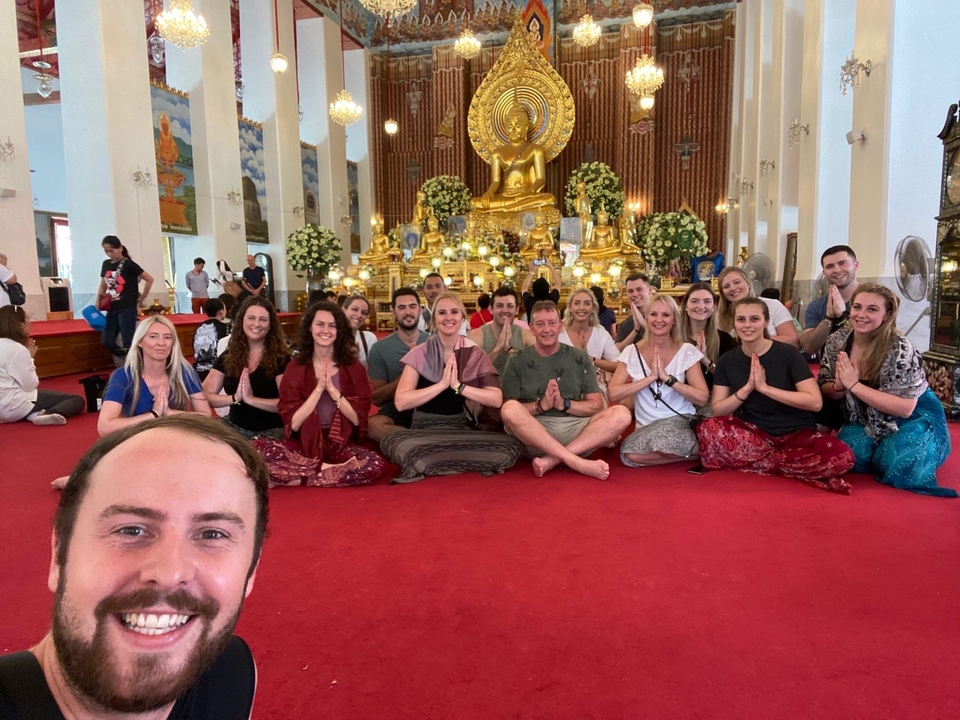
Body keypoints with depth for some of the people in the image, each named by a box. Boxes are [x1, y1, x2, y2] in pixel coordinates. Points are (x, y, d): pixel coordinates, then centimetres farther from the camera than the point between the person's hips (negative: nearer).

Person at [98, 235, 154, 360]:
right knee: (107, 341, 7)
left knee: (128, 343, -3)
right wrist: (98, 304, 8)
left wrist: (142, 298, -3)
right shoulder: (106, 264, 11)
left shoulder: (128, 264, -8)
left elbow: (150, 279, -8)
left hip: (127, 309, -7)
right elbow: (103, 286, 19)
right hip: (111, 310, 7)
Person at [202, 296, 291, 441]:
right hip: (235, 426, 5)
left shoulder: (281, 358, -5)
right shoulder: (228, 357, 6)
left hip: (271, 430, -4)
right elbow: (204, 396, -2)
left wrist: (251, 399, -24)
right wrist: (235, 398, -19)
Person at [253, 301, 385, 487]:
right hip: (304, 445, 0)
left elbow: (358, 418, -5)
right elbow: (292, 423, -7)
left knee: (374, 463, -32)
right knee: (258, 447, -28)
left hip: (341, 445, 0)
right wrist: (318, 388, -16)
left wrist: (331, 389, -15)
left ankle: (293, 479, -16)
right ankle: (326, 469, -16)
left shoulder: (353, 367, 3)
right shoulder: (295, 368, 2)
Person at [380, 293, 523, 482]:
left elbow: (496, 399, -5)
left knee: (512, 446, -25)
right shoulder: (419, 354, 1)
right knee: (391, 443, -35)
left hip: (461, 429, 2)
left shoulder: (475, 354, 6)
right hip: (424, 429, -2)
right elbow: (401, 402, -11)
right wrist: (442, 384, -17)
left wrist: (458, 386, -16)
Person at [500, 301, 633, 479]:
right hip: (533, 434, -2)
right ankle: (578, 463, -34)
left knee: (621, 414, -22)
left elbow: (596, 406, 7)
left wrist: (564, 404, -11)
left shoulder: (579, 359, 11)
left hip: (575, 429, 2)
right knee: (511, 409, -33)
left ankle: (552, 460, -29)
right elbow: (507, 412, 0)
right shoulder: (517, 362, 6)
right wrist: (541, 405, -16)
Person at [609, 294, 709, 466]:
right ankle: (690, 453, -8)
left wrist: (667, 378, -17)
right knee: (630, 455, -29)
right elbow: (613, 393, -9)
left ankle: (697, 450, -4)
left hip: (680, 423, -2)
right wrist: (650, 378, -16)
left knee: (662, 439, -36)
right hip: (646, 428, 3)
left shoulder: (687, 352, 0)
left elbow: (702, 398, -9)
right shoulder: (631, 352, 2)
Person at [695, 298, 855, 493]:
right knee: (708, 429, -30)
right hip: (753, 433, 2)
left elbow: (815, 402, -13)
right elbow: (717, 410, -2)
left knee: (841, 456, -31)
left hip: (796, 434, -1)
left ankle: (750, 462, -20)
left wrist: (764, 387, -17)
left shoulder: (788, 354, -6)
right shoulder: (727, 361, 3)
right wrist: (746, 389, -17)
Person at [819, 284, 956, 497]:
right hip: (866, 419, 4)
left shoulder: (900, 350, -25)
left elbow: (904, 408, -29)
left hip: (914, 419, -4)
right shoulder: (837, 341, -11)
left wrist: (853, 384, -33)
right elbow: (825, 389, -1)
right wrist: (839, 386, -26)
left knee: (897, 470, -27)